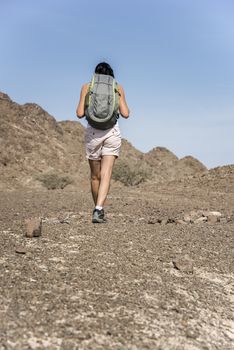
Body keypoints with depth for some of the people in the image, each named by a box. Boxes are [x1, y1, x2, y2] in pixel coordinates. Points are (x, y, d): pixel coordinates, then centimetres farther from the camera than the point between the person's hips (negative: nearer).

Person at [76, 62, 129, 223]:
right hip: (112, 132, -1)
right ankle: (98, 210, -20)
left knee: (95, 175, 14)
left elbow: (80, 113, 0)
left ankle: (99, 210, 25)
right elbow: (125, 114, 3)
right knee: (106, 175, -5)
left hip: (93, 132, 1)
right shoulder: (118, 87, 8)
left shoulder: (87, 87, 7)